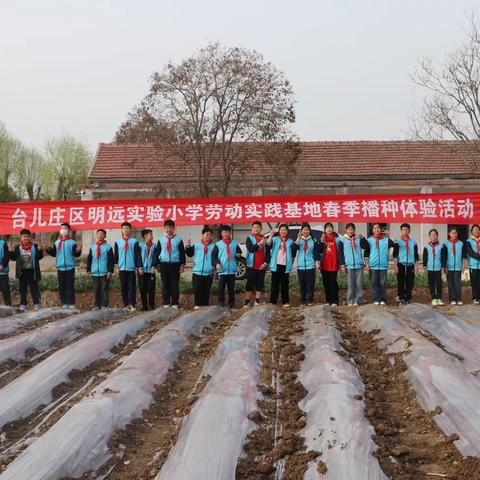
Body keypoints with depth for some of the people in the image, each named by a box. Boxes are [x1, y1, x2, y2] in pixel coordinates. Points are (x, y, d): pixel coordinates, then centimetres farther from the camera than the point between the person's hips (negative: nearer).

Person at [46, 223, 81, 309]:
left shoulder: (72, 242, 0)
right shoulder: (56, 242, 11)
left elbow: (76, 254, -6)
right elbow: (53, 253, 10)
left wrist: (78, 250, -27)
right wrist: (48, 249, -7)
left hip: (70, 267, -3)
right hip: (60, 267, 3)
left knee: (70, 286, -3)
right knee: (61, 286, 4)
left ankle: (71, 303, 1)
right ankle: (64, 303, 10)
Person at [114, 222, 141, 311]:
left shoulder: (134, 241, 1)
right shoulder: (118, 242, 9)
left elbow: (137, 255, 0)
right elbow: (115, 255, 12)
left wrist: (138, 267, -5)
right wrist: (116, 266, 7)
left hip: (131, 268, -3)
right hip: (122, 268, 3)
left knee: (132, 287, -2)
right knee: (123, 287, 5)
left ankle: (132, 305, 2)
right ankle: (126, 304, 12)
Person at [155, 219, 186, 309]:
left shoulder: (178, 240, 4)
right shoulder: (161, 240, 7)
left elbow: (182, 253, 5)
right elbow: (157, 253, 9)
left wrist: (182, 264, -1)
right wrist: (157, 264, 4)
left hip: (175, 264, -1)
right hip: (164, 264, 1)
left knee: (175, 285, 2)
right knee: (165, 285, 5)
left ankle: (175, 303, 9)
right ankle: (166, 303, 11)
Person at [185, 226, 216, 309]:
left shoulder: (213, 246, 3)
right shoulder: (196, 245, 5)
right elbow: (189, 254, 6)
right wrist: (188, 246, -8)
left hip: (209, 273, 0)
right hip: (197, 272, 0)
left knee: (206, 291, 7)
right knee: (197, 290, -3)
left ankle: (205, 305, 15)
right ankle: (197, 304, 8)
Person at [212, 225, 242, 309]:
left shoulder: (234, 243, 9)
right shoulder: (218, 244, 2)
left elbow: (239, 252, 19)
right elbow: (214, 256, 0)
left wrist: (238, 255, -5)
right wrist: (216, 263, -16)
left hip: (232, 270, 2)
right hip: (222, 270, -2)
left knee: (231, 288, 8)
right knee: (221, 287, -1)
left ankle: (231, 303, 16)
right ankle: (221, 303, 6)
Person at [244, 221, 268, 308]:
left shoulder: (264, 239, 10)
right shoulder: (249, 238, 3)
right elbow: (251, 249, -13)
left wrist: (265, 263, -1)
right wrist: (259, 244, -20)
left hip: (261, 266, 3)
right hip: (252, 265, -3)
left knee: (260, 284, 5)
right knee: (250, 284, -2)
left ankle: (258, 301, 11)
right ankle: (247, 302, 2)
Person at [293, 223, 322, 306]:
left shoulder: (313, 240, 4)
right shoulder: (299, 239, 5)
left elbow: (316, 252, 5)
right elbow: (295, 247, -14)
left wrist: (318, 262, -1)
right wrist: (299, 237, -23)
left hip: (310, 265, -1)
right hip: (301, 265, 1)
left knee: (310, 283, -3)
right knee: (302, 284, 5)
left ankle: (310, 300, 4)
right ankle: (302, 300, 11)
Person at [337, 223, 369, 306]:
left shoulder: (359, 239, 8)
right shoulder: (342, 240, 5)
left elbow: (367, 247, 3)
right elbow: (340, 253, 2)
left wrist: (363, 238, -7)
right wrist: (342, 265, -4)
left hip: (359, 264, 1)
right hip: (349, 265, -1)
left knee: (359, 284, 0)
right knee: (350, 284, 0)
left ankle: (357, 300, 4)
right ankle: (350, 301, 5)